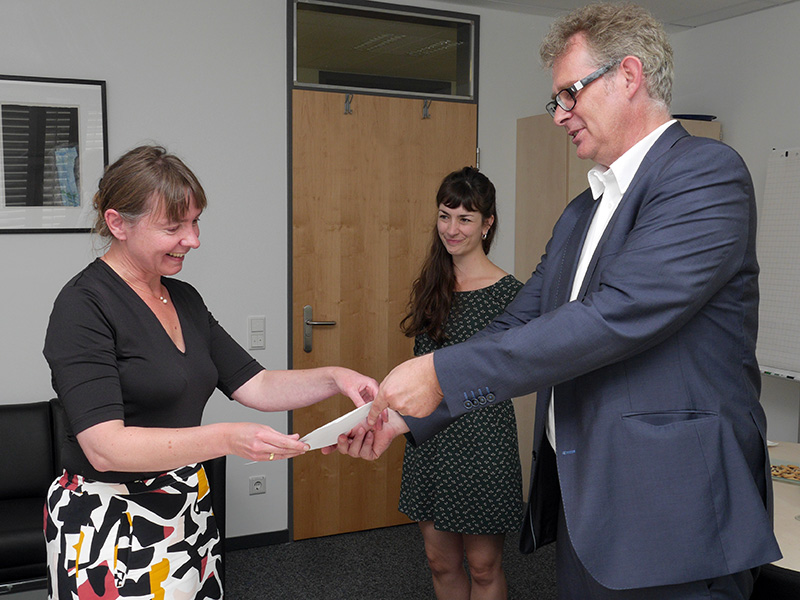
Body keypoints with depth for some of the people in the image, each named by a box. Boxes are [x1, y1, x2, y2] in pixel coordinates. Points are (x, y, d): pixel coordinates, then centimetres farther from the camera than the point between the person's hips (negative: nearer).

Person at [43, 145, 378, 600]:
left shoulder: (185, 299, 7)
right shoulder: (85, 306, -16)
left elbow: (255, 385, 6)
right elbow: (105, 447, -24)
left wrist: (334, 378, -10)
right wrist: (226, 439, -34)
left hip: (188, 512, 7)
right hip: (109, 524, -6)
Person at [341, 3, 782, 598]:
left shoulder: (707, 172, -12)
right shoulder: (581, 213, 15)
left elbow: (618, 315, -24)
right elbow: (517, 325, 11)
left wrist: (444, 373, -22)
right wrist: (406, 412, 2)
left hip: (669, 522, -7)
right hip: (581, 503, 8)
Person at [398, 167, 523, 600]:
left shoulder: (508, 291, -11)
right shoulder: (430, 285, 8)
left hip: (481, 436, -5)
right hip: (429, 434, 6)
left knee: (482, 565, 10)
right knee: (440, 560, 16)